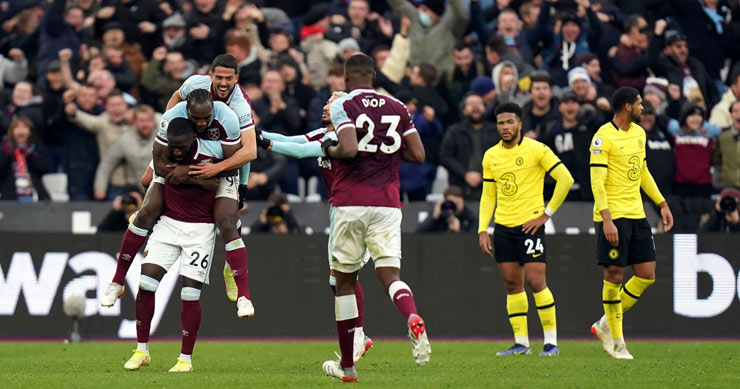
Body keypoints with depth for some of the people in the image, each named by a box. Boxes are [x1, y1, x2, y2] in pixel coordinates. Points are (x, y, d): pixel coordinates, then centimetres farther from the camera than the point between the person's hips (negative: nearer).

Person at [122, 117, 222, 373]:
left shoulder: (212, 154, -17)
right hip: (168, 224, 3)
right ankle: (142, 350, 5)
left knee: (190, 293, -6)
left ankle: (185, 358, 5)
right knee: (145, 283, -7)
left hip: (201, 229, -3)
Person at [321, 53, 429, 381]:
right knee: (389, 273, 1)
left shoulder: (342, 106, -5)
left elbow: (349, 149, -20)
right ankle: (413, 318, -35)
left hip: (350, 203, -3)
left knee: (344, 280, 9)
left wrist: (330, 151, 1)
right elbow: (418, 155, 8)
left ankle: (347, 364, 14)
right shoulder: (397, 108, 9)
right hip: (387, 203, 3)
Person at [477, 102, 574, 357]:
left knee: (535, 281, -10)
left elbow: (565, 179, -7)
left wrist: (546, 214, -8)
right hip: (503, 228, 5)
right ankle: (521, 343, 10)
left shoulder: (536, 150, -7)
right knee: (512, 284, 5)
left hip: (530, 225, -5)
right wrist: (482, 230, 7)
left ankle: (551, 341, -2)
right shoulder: (491, 156, 9)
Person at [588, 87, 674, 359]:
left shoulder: (639, 133, 13)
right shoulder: (603, 138, -12)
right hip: (612, 217, -8)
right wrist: (606, 219, -23)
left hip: (637, 214, 8)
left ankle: (605, 326, 17)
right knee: (614, 276, -4)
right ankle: (616, 341, 7)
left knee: (646, 276, 3)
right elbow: (597, 182, -16)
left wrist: (662, 204, 22)